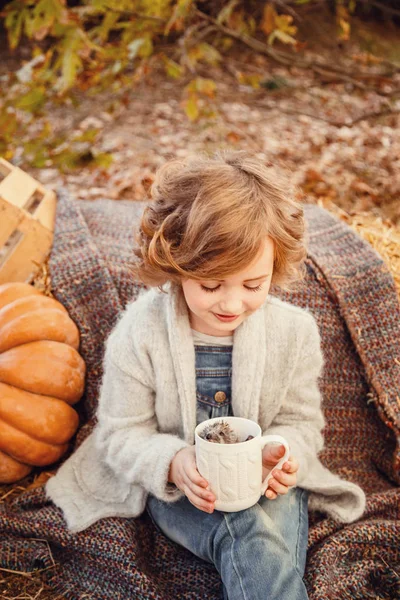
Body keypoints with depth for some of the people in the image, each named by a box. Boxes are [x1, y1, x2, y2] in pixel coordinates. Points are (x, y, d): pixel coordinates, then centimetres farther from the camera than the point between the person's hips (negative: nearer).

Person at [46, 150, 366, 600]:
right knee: (247, 535, -32)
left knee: (269, 543, -30)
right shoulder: (138, 332, -14)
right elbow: (121, 433, -5)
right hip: (177, 486, -2)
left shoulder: (295, 330, -8)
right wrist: (172, 463, -27)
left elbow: (300, 422, 4)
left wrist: (282, 455, -20)